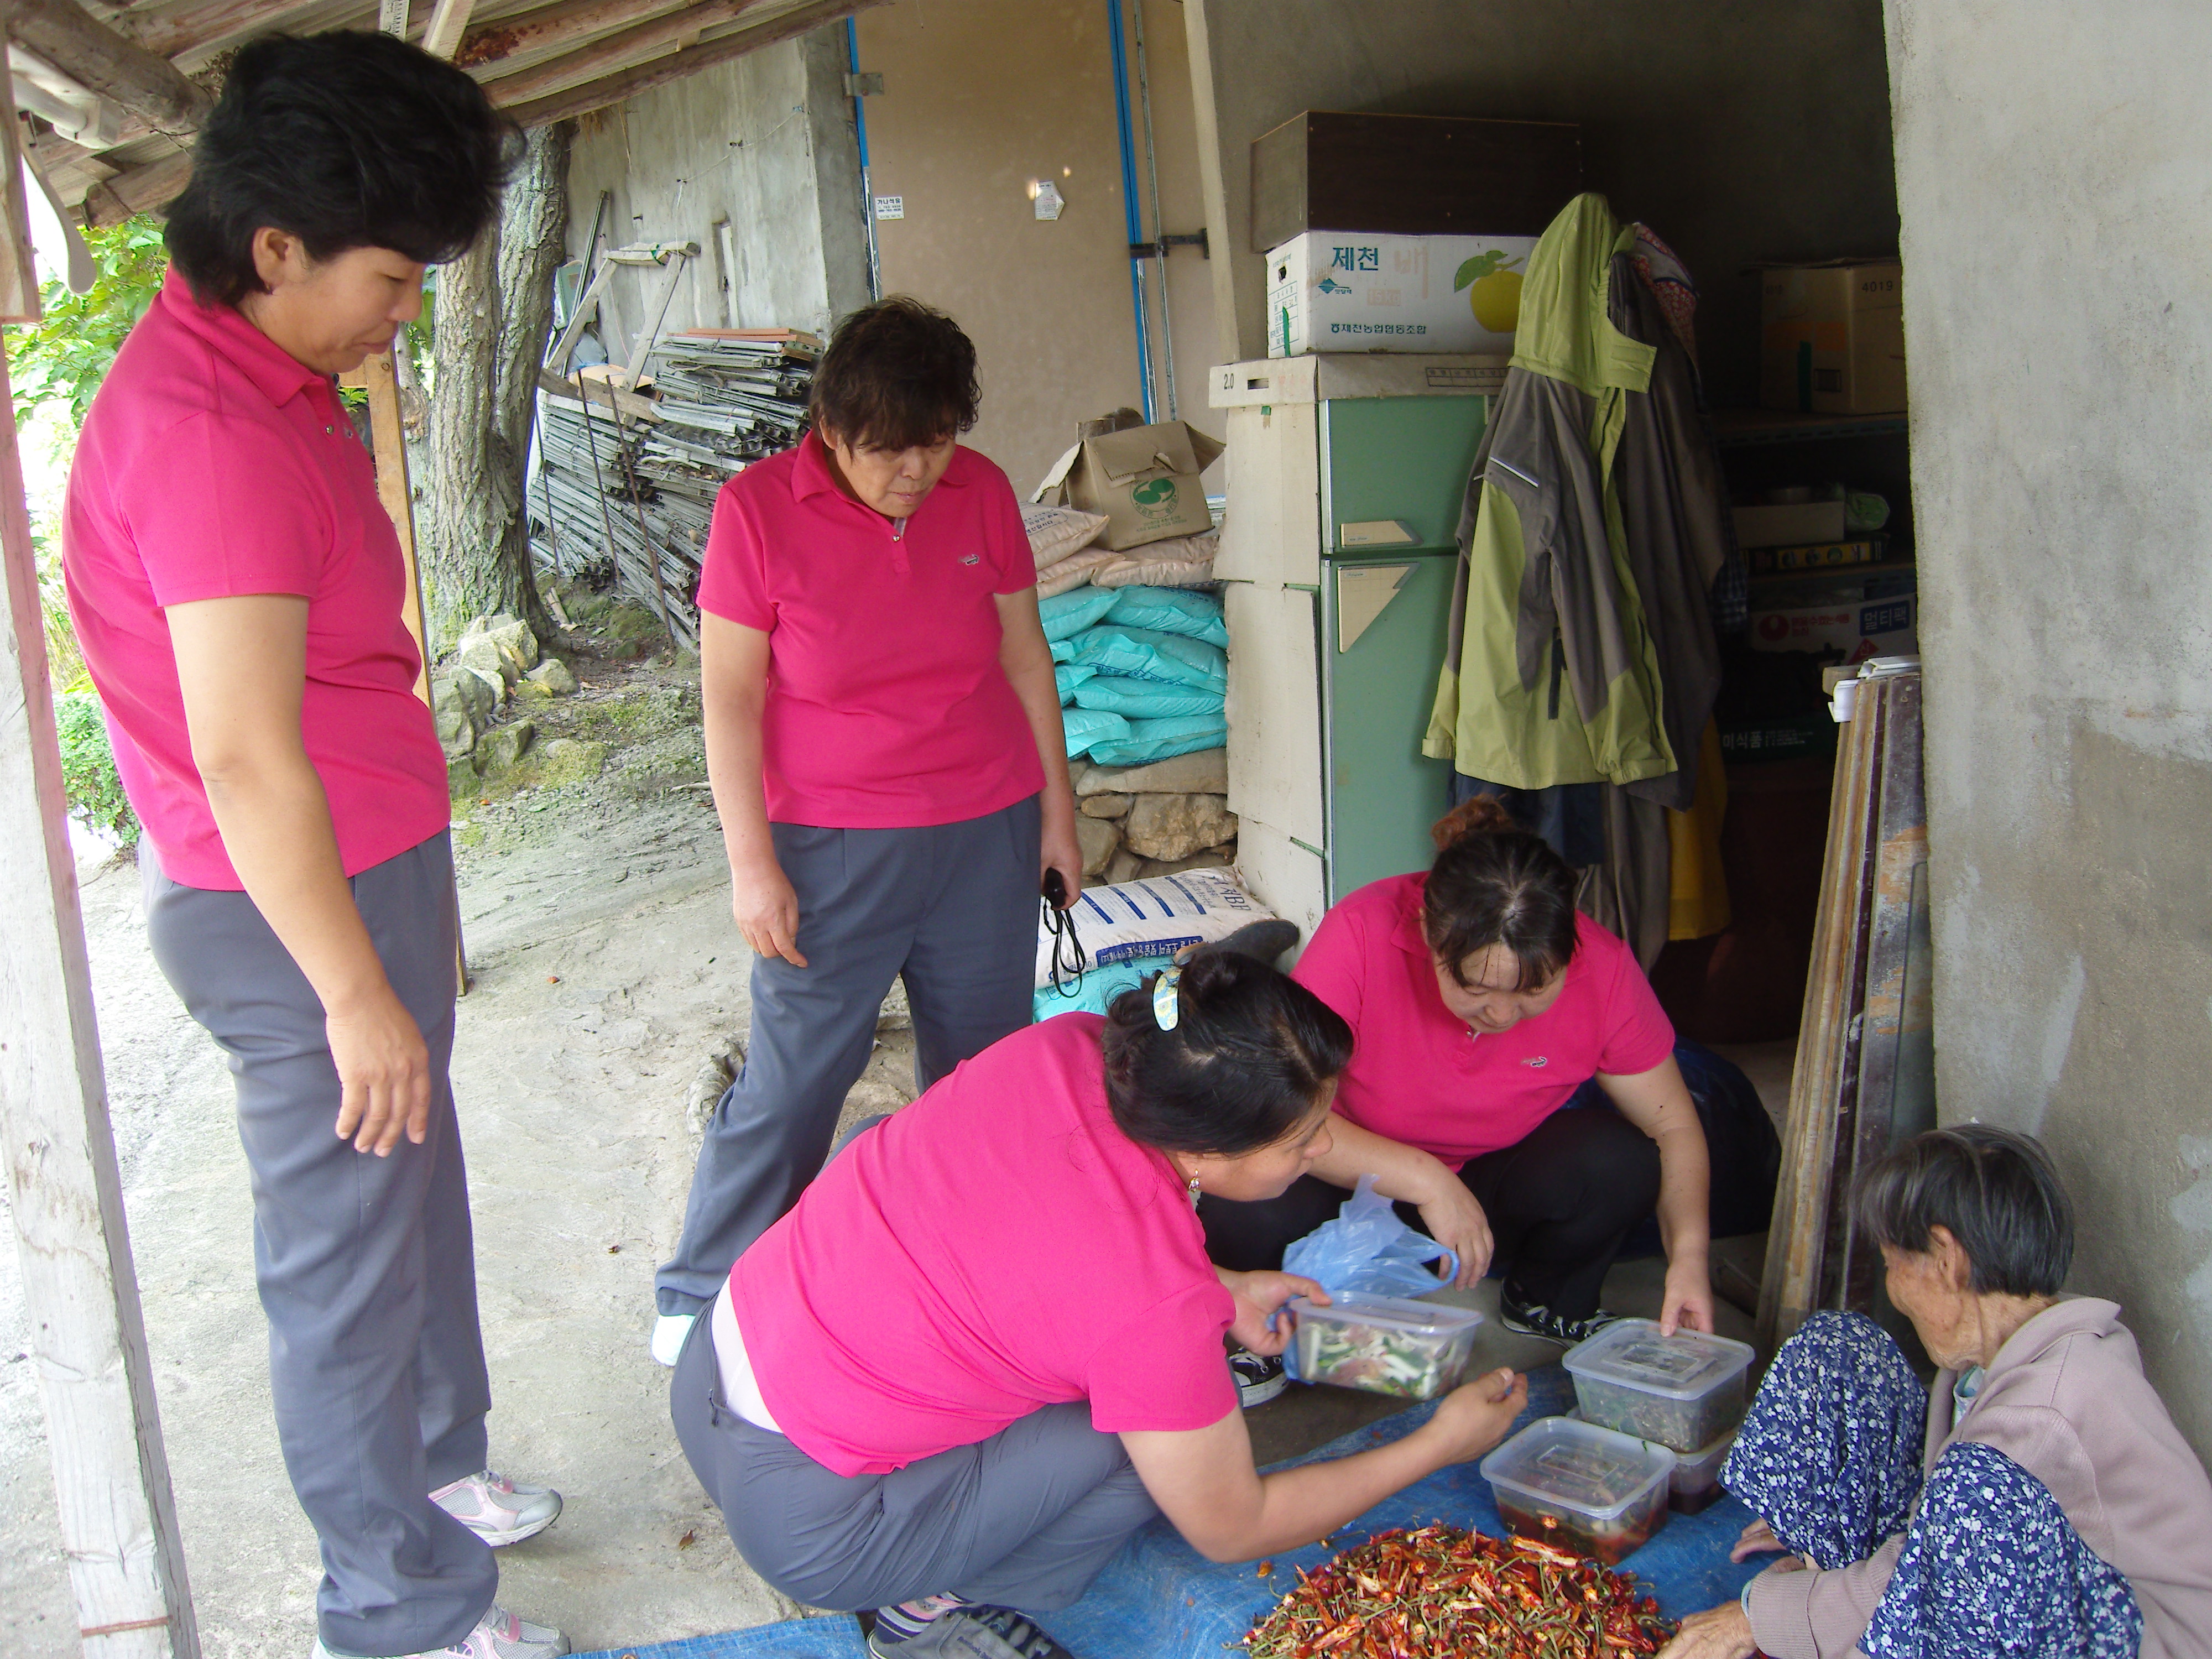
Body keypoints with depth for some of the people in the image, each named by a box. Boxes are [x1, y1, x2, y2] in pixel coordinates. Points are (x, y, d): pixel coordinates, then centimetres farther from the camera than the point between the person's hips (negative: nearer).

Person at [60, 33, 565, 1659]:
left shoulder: (263, 377, 9)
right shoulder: (209, 434, -24)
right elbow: (245, 761, -26)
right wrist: (357, 993, -20)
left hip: (365, 866, 10)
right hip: (303, 909, -10)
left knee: (415, 1197, 23)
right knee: (349, 1252, 4)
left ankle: (440, 1465, 44)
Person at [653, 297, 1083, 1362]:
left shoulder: (982, 492, 1)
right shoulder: (758, 508, -9)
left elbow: (1024, 654, 10)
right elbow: (731, 696, -7)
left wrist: (1057, 811, 11)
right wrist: (752, 863, -10)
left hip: (988, 833, 4)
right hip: (832, 846, -3)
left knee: (985, 1068, 11)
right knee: (793, 1080, 0)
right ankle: (703, 1296, 18)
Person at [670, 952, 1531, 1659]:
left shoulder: (1064, 1045, -10)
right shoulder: (1160, 1306, -27)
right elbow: (1231, 1530, -9)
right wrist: (1439, 1446, 0)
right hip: (804, 1527, -7)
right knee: (1180, 1431, -7)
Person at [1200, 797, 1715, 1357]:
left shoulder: (1603, 967, -21)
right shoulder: (1363, 933, -29)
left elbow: (1672, 1125, -9)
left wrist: (1689, 1253, -25)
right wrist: (1426, 1181, -36)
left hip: (1495, 1191, 3)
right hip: (1362, 1179, -2)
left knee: (1619, 1160, -28)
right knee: (1247, 1209, -34)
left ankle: (1546, 1303, 5)